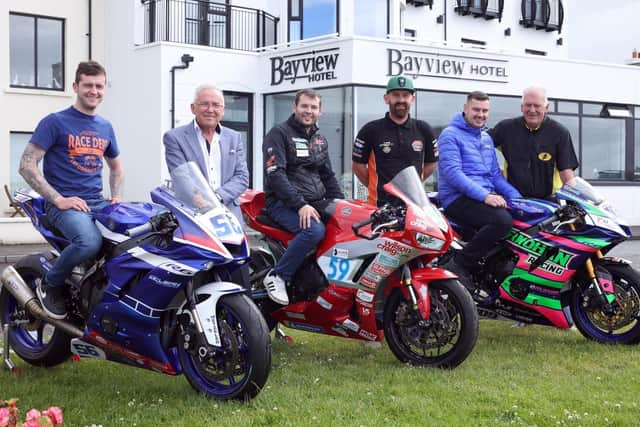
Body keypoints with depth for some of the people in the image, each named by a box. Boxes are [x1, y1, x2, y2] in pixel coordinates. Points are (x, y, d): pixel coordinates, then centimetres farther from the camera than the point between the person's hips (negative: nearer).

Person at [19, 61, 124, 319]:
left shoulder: (105, 127, 17)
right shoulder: (55, 122, -2)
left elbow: (116, 167, 31)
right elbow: (27, 165, -8)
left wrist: (116, 197, 11)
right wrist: (59, 200, -16)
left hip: (98, 203, 6)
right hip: (64, 204, -6)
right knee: (90, 242, -36)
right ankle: (51, 285, -7)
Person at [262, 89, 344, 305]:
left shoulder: (320, 140, 21)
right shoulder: (279, 133, -3)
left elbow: (327, 175, 27)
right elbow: (275, 174, -14)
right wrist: (300, 205, -23)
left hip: (317, 202, 7)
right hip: (283, 203, -7)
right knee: (314, 230, -34)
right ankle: (277, 276, -20)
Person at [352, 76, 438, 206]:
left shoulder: (423, 130, 9)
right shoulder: (370, 130, 0)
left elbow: (431, 164, 19)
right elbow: (357, 165, 5)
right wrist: (377, 187, 7)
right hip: (380, 205, -3)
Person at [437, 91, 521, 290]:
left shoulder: (486, 138, 22)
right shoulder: (450, 135, -4)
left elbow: (495, 173, 24)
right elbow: (452, 172, -17)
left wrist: (517, 197, 7)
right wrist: (484, 195, -25)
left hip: (486, 196, 8)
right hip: (458, 199, -8)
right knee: (502, 220, -32)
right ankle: (459, 265, -23)